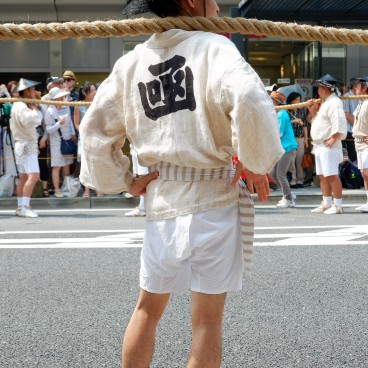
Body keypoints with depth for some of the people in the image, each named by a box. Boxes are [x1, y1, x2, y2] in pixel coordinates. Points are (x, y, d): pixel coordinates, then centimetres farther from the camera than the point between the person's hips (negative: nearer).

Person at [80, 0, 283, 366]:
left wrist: (124, 181, 14)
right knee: (207, 318, 5)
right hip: (213, 196, -5)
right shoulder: (212, 46, -11)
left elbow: (95, 130, 9)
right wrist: (256, 163, -14)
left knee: (148, 307, 20)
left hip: (160, 199, 5)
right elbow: (250, 102, -28)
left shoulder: (131, 62, 7)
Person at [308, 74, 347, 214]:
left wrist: (334, 138, -23)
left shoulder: (334, 103, -13)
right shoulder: (325, 103, 20)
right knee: (323, 176, 13)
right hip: (319, 146, 11)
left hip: (329, 146, -11)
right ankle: (326, 204, 19)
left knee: (332, 176, -11)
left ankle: (338, 206, -9)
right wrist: (313, 112, 14)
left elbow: (339, 122, -23)